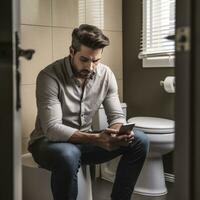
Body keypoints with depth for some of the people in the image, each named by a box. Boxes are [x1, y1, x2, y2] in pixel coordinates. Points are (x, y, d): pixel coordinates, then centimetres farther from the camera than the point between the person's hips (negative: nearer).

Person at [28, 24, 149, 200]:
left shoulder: (105, 74, -4)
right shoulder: (49, 76, -21)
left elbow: (116, 115, -1)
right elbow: (52, 129, -27)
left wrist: (119, 131, -26)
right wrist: (96, 139, -39)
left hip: (85, 140, 5)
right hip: (49, 141, -5)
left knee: (139, 141, -13)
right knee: (68, 155, -41)